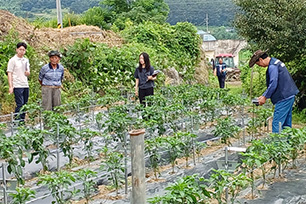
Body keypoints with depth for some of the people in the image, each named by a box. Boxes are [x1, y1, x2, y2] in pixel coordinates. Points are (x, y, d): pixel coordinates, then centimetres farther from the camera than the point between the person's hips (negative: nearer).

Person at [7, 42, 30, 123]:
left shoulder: (26, 60, 16)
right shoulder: (13, 60, -2)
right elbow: (9, 74, -5)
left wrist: (27, 72, -3)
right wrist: (10, 86, -13)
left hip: (26, 85, 6)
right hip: (17, 86, -6)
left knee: (25, 104, 6)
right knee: (20, 104, -10)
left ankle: (22, 120, 13)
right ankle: (17, 121, -4)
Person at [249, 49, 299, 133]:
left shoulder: (272, 67, -15)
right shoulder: (276, 62, 17)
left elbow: (273, 84, -19)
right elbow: (272, 84, 22)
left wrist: (265, 97, -7)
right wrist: (264, 95, 18)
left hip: (284, 98, -10)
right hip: (289, 95, 11)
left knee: (276, 124, -7)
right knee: (286, 124, 15)